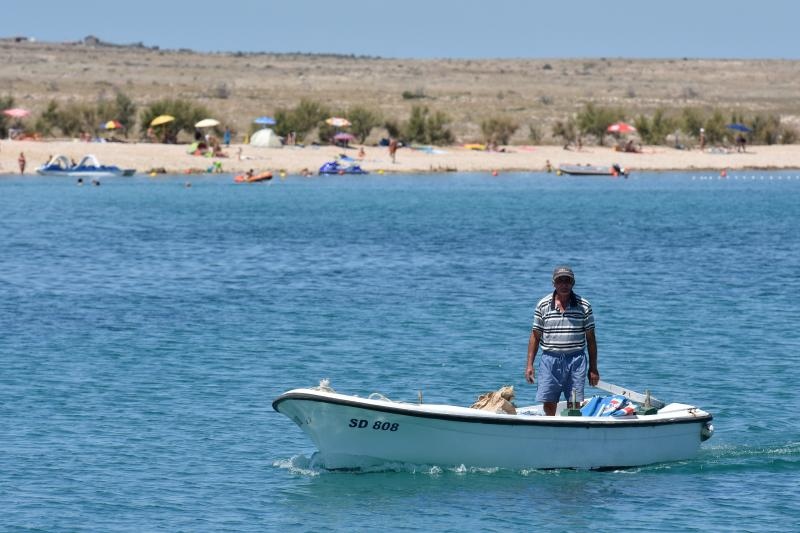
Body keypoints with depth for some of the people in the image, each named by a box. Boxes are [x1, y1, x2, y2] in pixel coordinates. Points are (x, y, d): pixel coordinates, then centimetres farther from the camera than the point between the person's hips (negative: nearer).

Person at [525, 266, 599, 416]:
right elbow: (535, 337, 9)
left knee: (574, 406, -4)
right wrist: (529, 365, 3)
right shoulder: (543, 305, 5)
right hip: (550, 360, 1)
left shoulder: (584, 306, 4)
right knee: (549, 404, 0)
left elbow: (591, 339, 7)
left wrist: (593, 368, 5)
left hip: (576, 360, -1)